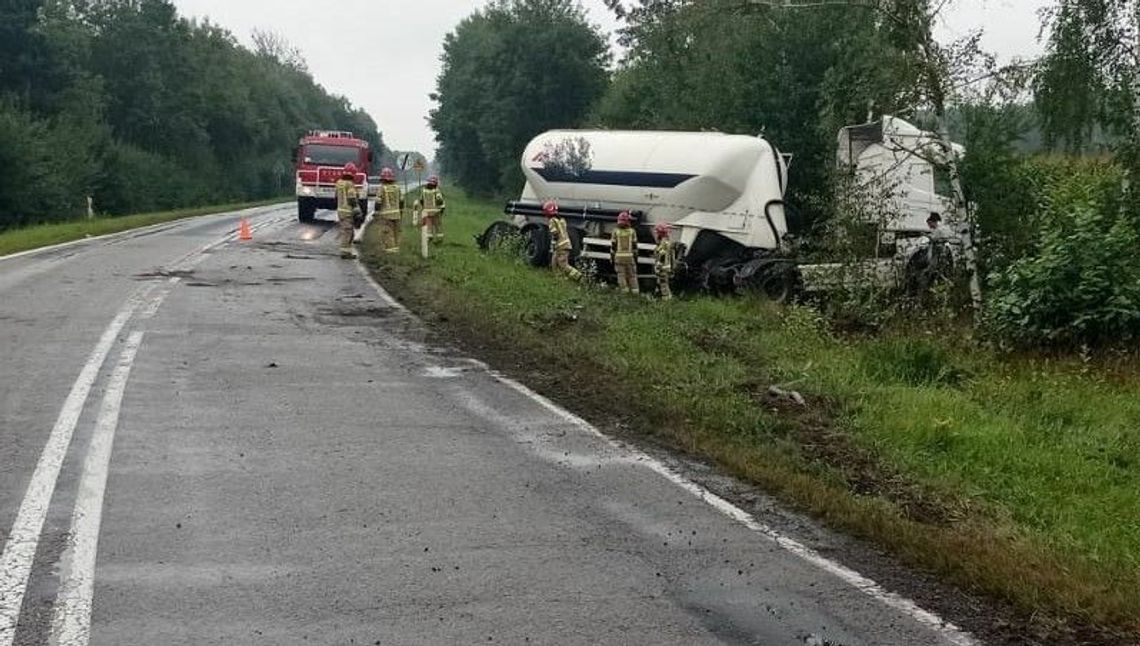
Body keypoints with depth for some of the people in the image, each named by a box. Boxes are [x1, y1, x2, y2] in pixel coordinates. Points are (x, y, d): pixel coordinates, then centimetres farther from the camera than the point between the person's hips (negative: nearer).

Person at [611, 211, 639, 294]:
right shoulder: (632, 231, -1)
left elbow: (613, 246, -2)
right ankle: (635, 293, 7)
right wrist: (636, 257, 6)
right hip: (629, 256, 1)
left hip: (619, 257, -1)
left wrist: (612, 257, 5)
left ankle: (625, 292, -1)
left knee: (621, 276, 2)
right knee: (632, 275, 9)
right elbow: (634, 246, 0)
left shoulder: (615, 232, -2)